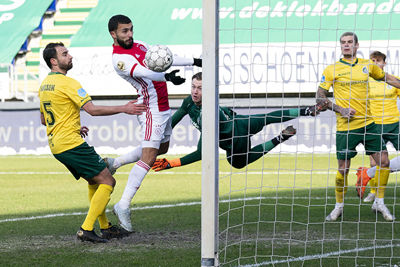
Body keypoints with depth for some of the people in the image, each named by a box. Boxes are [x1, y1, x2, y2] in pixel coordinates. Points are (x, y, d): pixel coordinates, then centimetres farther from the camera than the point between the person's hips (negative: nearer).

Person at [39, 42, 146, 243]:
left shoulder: (44, 85, 15)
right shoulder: (67, 83, -15)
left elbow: (44, 119, 24)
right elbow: (92, 109, -21)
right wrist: (124, 109, -17)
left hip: (56, 145, 10)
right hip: (71, 143, -10)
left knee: (94, 181, 22)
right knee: (107, 181, -7)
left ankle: (105, 227, 23)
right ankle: (86, 230, -13)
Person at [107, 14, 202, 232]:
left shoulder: (139, 45, 11)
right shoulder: (119, 58, -17)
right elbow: (143, 72, -32)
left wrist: (193, 62, 22)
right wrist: (166, 77, -45)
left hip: (163, 107, 10)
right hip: (152, 110, -10)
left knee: (162, 148, 22)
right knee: (148, 157, -16)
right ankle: (123, 205, -18)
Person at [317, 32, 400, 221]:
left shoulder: (367, 65, 7)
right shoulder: (332, 70, -3)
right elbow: (320, 96, 0)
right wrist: (339, 109, -12)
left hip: (368, 123, 3)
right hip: (345, 127, -3)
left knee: (383, 161, -2)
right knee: (343, 168, -1)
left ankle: (379, 203, 13)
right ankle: (338, 207, 17)